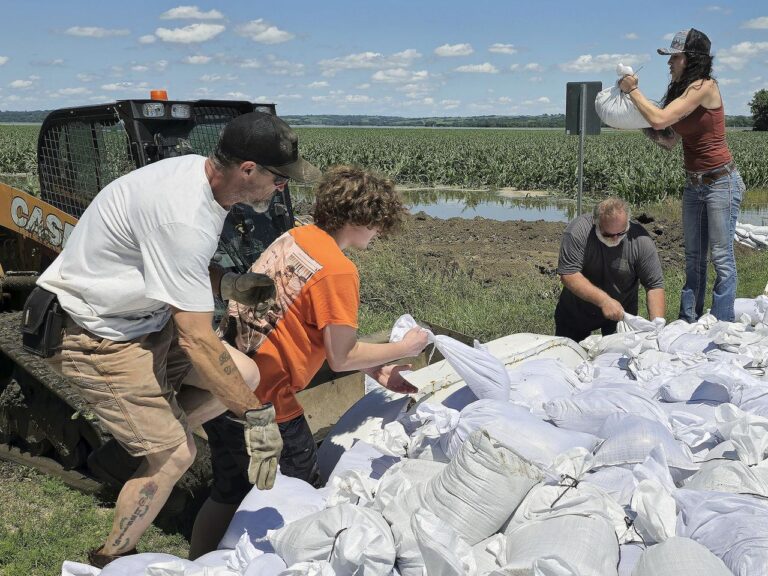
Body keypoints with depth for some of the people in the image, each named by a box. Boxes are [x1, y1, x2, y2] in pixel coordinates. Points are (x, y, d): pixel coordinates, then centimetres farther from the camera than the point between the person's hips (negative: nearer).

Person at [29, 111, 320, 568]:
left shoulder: (199, 171, -4)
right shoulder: (183, 218, -33)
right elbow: (197, 341, -31)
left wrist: (228, 284, -6)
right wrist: (257, 415, -24)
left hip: (146, 315, 9)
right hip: (99, 337, -9)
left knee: (238, 380, 5)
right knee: (176, 456, -6)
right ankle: (111, 560, 16)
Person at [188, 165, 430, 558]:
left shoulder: (297, 237, 7)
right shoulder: (338, 271, -19)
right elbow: (341, 357, -12)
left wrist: (375, 370, 13)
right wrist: (404, 348, 3)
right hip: (261, 400, -8)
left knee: (230, 492, 24)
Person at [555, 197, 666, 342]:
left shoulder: (641, 240, -22)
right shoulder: (578, 231, -27)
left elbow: (655, 286, -18)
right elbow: (568, 275, -31)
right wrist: (603, 300, -39)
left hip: (621, 312, 0)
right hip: (576, 310, 0)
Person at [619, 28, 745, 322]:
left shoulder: (705, 86, -17)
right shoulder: (681, 91, 8)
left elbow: (660, 119, -24)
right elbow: (668, 140, 9)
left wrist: (633, 90, -12)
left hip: (721, 182, -9)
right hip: (693, 184, 9)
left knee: (722, 259, -4)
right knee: (693, 259, 12)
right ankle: (688, 323, 20)